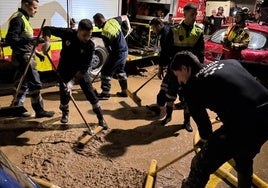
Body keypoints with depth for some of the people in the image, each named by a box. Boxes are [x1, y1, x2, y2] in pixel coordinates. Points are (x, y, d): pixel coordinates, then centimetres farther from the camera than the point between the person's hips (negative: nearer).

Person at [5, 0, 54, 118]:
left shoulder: (23, 18, 17)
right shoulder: (18, 18, -14)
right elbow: (10, 39, -23)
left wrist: (35, 53, 22)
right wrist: (30, 41, -34)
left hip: (26, 57, 10)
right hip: (23, 57, -10)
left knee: (25, 83, 16)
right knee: (35, 84, -7)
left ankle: (17, 107, 26)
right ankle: (39, 110, 0)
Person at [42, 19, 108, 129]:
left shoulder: (90, 46, -22)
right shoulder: (67, 33, -19)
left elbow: (84, 67, -24)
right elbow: (47, 29, -8)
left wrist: (72, 81, -30)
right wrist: (47, 41, -28)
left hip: (81, 72, -1)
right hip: (65, 70, 1)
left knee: (91, 94, -5)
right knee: (64, 95, 4)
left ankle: (101, 119, 9)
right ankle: (65, 113, 36)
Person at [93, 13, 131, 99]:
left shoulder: (104, 33, -23)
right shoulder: (113, 20, -2)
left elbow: (109, 49, -15)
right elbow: (125, 17, 14)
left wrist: (111, 55, 4)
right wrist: (128, 28, 27)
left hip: (117, 53, -9)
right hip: (125, 50, 9)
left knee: (106, 71, 1)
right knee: (120, 70, 22)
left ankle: (105, 93, 7)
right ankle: (124, 91, 28)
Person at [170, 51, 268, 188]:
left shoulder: (192, 86, 4)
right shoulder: (229, 62, 20)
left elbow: (201, 119, 12)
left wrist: (206, 138, 33)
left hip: (244, 124, -8)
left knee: (200, 166, 8)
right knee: (244, 158, 36)